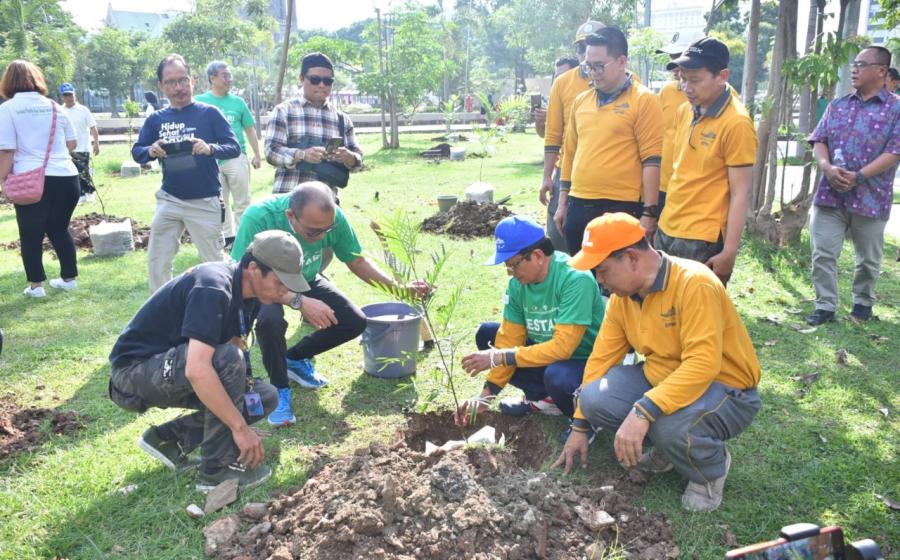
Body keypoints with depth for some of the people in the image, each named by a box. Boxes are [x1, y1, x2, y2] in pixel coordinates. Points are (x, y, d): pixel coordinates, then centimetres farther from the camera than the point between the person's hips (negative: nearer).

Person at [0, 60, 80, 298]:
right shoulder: (54, 106, 10)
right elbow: (72, 144, 14)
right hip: (66, 177, 4)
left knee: (31, 235, 9)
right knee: (60, 229, 18)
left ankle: (36, 285, 13)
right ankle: (69, 278, 24)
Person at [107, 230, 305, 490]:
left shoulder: (249, 293, -2)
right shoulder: (213, 289, -30)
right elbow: (197, 370, -38)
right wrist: (240, 427, -33)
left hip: (175, 369, 9)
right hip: (133, 373, -9)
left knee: (265, 397, -2)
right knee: (227, 359, -33)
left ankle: (169, 438, 6)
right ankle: (218, 468, -18)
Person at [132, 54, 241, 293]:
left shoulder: (209, 113, -4)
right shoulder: (156, 119, 6)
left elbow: (234, 147, -8)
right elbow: (136, 152, 7)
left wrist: (210, 149, -28)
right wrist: (150, 151, -16)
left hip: (205, 201, -4)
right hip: (169, 200, 4)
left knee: (215, 262, 5)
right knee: (157, 261, 10)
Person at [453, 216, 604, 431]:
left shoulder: (575, 279, -29)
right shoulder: (517, 284, -9)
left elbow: (562, 347, -32)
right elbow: (510, 339, -5)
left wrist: (499, 357, -30)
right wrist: (486, 394, -10)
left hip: (587, 362, -7)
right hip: (547, 352, 7)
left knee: (557, 377, -38)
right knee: (486, 334, -2)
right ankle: (542, 398, 0)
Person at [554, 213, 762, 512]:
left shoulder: (694, 283, -27)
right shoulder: (622, 296, -3)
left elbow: (702, 365, -35)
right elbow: (601, 358, 2)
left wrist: (642, 412, -41)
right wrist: (580, 426, 5)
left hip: (724, 387, -6)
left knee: (670, 426, -37)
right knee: (595, 400, -17)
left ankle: (712, 469, 0)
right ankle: (667, 447, 11)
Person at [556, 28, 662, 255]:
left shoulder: (643, 100, -6)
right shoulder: (581, 101, 12)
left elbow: (652, 160, -10)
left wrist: (649, 212, -13)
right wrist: (563, 202, 16)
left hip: (622, 207, -6)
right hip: (578, 206, 6)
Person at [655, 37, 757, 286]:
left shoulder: (736, 123, -14)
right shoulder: (684, 111, 7)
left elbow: (740, 194, -14)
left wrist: (729, 252, -16)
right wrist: (665, 222, 15)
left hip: (703, 241, -7)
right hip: (666, 231, 7)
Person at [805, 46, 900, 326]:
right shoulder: (837, 106, 10)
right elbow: (819, 140, 7)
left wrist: (858, 177, -20)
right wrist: (827, 168, -14)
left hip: (871, 197, -3)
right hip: (830, 194, 3)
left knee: (868, 258, 11)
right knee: (823, 254, 0)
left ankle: (863, 302, 30)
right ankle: (825, 306, 10)